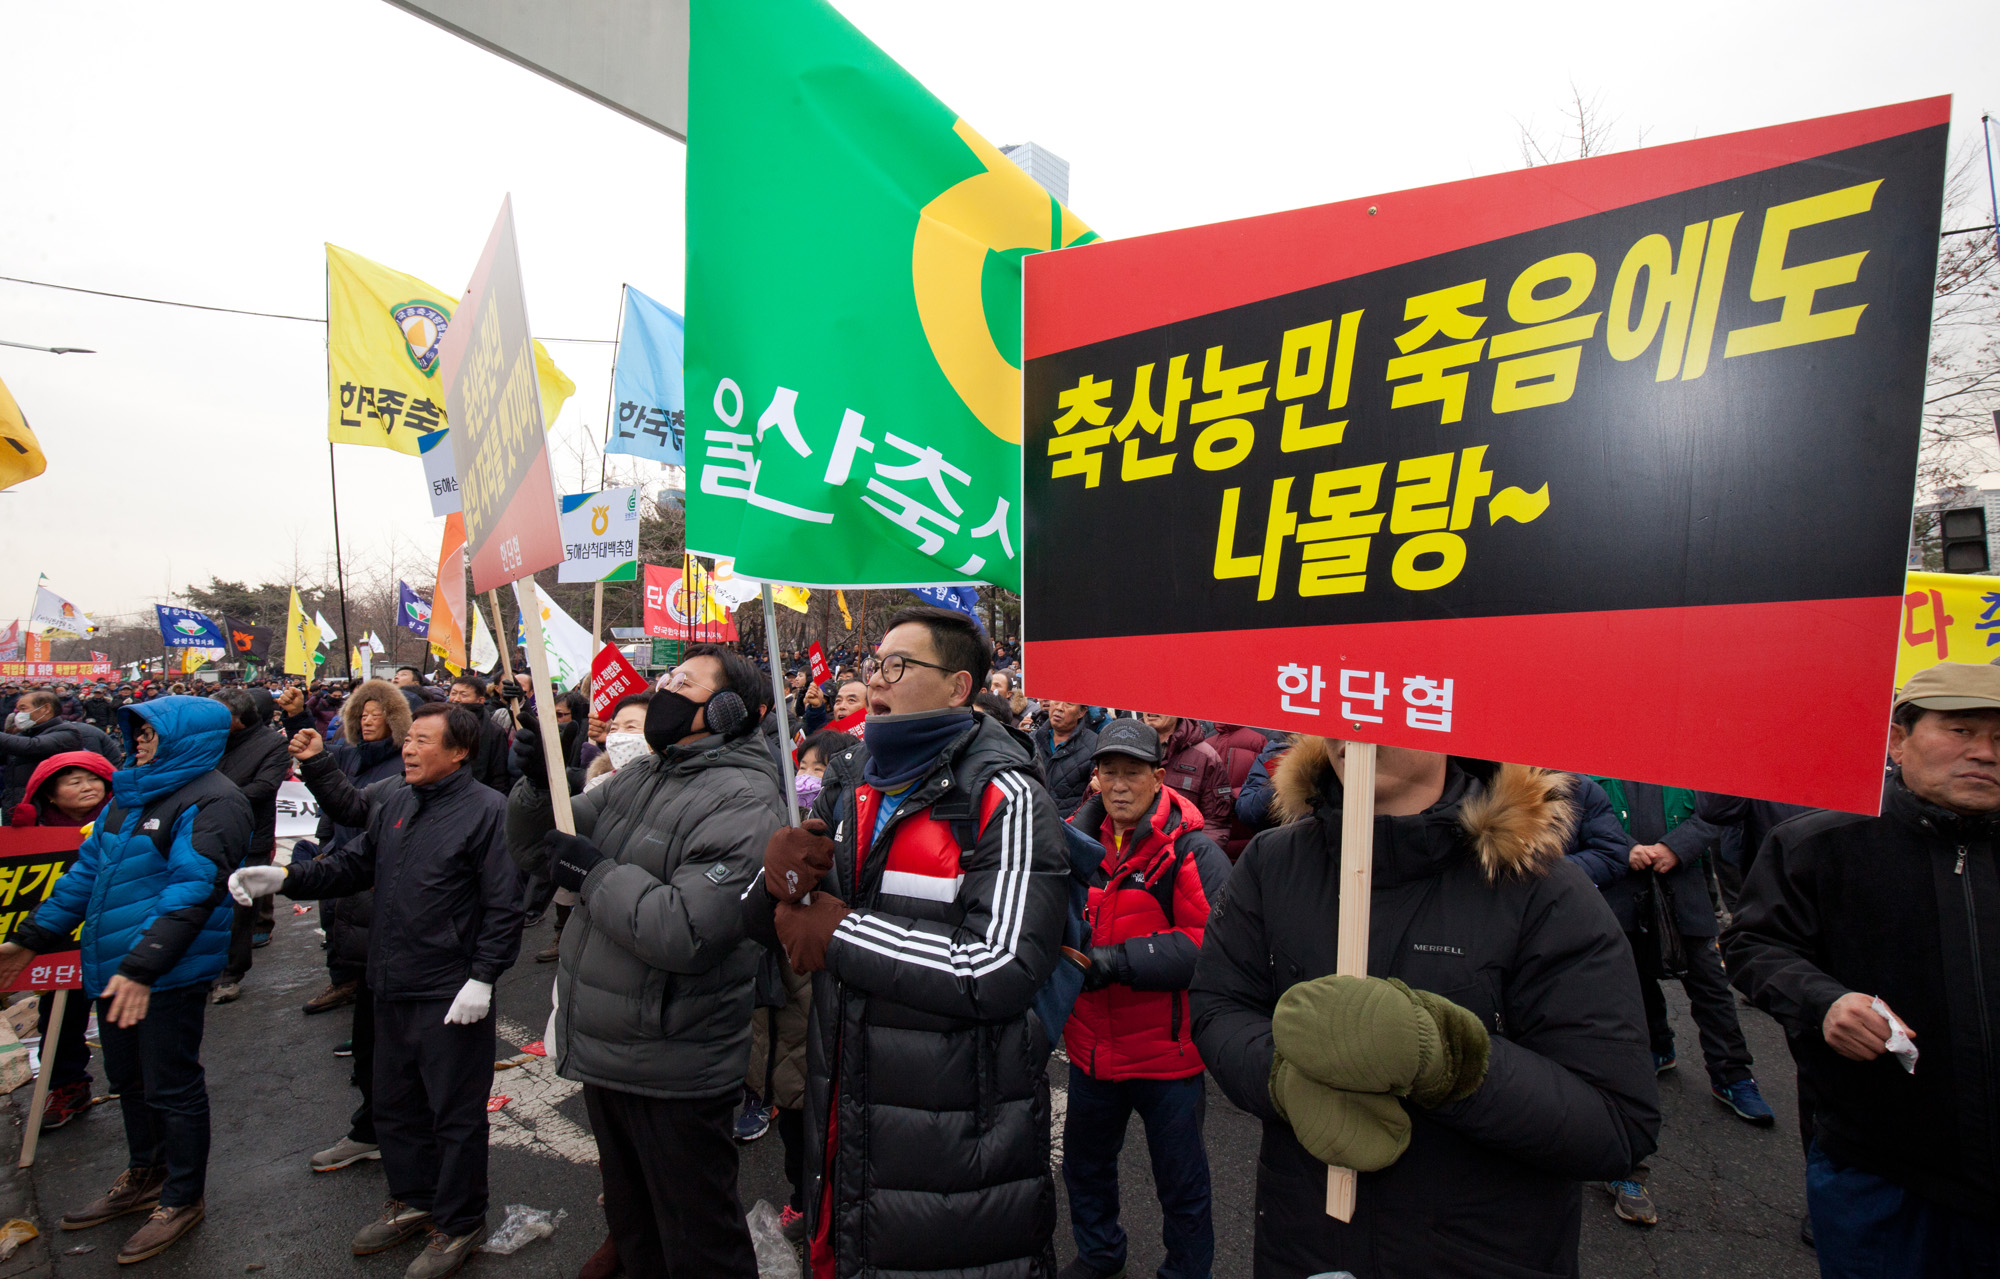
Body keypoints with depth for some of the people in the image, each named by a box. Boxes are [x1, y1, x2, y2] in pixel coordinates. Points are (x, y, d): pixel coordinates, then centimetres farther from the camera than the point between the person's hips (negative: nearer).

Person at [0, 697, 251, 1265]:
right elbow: (90, 869, 18)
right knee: (128, 1079, 23)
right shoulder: (131, 792, 10)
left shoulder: (211, 803, -19)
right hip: (112, 970, 9)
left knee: (171, 1088, 5)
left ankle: (183, 1199, 23)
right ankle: (144, 1178, 43)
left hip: (169, 976, -9)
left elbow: (192, 891, -26)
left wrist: (142, 967, -32)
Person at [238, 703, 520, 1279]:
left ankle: (459, 1223, 26)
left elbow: (503, 907, -16)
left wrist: (482, 979, -19)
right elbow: (354, 864, 15)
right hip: (391, 988, 7)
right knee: (395, 1102, 22)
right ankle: (413, 1200, 43)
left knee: (455, 1113, 7)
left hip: (450, 997, -7)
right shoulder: (392, 799, 5)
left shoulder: (487, 810, -16)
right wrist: (284, 878, 2)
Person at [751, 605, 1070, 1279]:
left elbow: (1002, 971, -29)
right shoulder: (850, 778, 3)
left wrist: (840, 933, -22)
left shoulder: (1003, 798, -18)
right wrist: (779, 866, -15)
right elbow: (766, 921, 9)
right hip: (843, 1099, 7)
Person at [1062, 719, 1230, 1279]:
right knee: (1085, 1158, 25)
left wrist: (1121, 960, -30)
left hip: (1167, 1047, -5)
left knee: (1180, 1176, 15)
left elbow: (1212, 943, -26)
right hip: (1092, 1041, 6)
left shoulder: (1192, 851, -17)